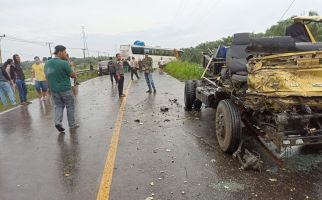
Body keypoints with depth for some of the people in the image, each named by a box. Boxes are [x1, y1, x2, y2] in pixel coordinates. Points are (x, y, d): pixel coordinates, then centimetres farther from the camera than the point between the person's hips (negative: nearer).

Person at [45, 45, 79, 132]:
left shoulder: (47, 63, 4)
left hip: (54, 90, 6)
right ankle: (72, 124, 19)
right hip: (65, 89, -6)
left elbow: (47, 76, 13)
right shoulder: (64, 63, -18)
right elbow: (74, 75, -11)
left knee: (58, 106, 19)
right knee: (70, 106, 10)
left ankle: (57, 122, 0)